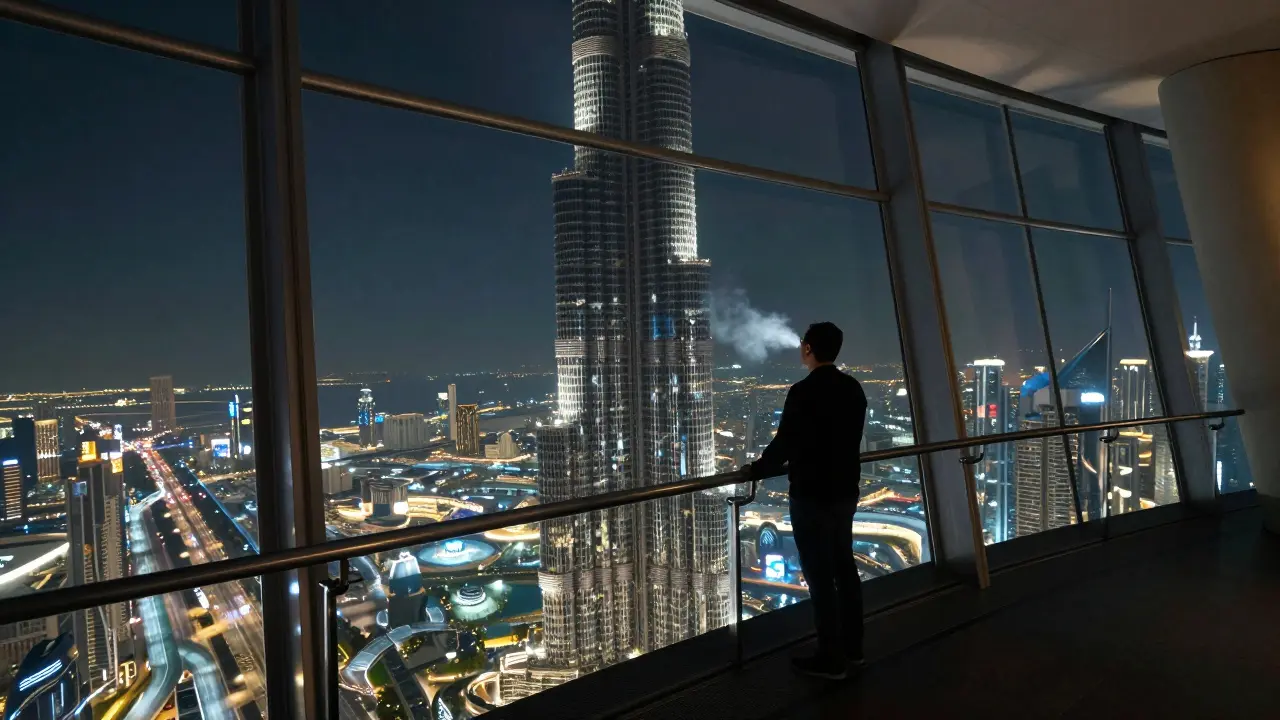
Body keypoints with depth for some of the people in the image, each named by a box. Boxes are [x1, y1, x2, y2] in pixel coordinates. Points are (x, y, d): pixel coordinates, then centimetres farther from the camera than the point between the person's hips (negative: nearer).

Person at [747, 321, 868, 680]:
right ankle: (853, 650, 28)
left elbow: (784, 444, -18)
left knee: (820, 576, 1)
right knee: (845, 567, 17)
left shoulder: (803, 391, -20)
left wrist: (756, 470, 1)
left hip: (812, 496, -8)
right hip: (846, 491, 9)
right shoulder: (853, 388, 6)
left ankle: (831, 660, 10)